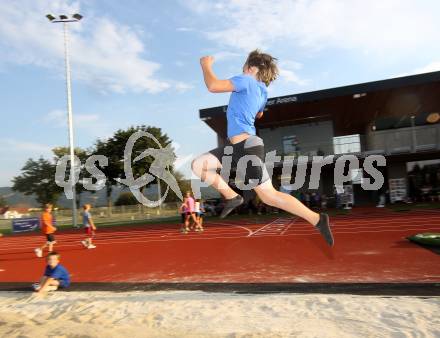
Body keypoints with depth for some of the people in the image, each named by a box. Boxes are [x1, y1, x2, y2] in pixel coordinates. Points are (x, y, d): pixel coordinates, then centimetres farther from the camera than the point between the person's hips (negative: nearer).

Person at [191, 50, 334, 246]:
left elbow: (213, 86, -15)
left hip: (247, 146, -10)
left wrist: (206, 65, 3)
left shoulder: (246, 81, -6)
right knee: (198, 165, 5)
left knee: (269, 196, -6)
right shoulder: (261, 91, 20)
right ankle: (232, 197, 6)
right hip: (236, 146, 10)